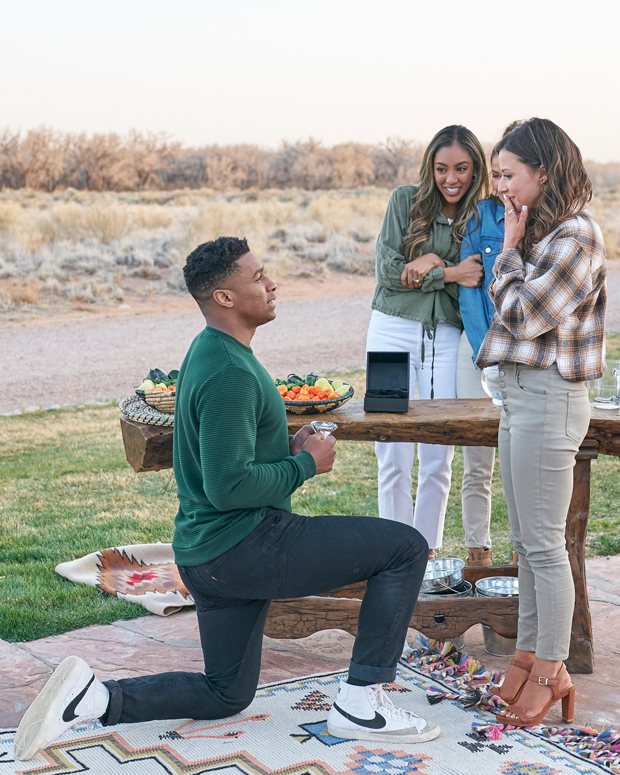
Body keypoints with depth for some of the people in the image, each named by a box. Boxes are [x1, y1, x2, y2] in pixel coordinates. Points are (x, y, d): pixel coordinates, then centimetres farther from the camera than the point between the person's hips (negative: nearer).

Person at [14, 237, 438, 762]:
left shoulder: (212, 353, 13)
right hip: (243, 546, -10)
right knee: (406, 548, -6)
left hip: (208, 555, 10)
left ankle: (96, 697, 8)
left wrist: (287, 446, 9)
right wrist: (306, 464, -12)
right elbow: (229, 486, -26)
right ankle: (362, 703, -2)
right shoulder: (230, 373, -19)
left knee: (225, 695, 22)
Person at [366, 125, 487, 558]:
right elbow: (388, 270, -6)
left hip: (446, 339, 1)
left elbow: (476, 291, -2)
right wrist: (451, 273, -13)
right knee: (393, 457, 1)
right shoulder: (406, 201, 3)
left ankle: (427, 553, 17)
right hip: (393, 331, -1)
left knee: (438, 458, 3)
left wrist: (432, 265, -15)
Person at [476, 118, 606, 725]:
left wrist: (509, 248, -7)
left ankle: (551, 671, 8)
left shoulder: (576, 236, -15)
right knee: (525, 540, 15)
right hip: (520, 395, 10)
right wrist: (513, 248, 10)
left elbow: (521, 315, -16)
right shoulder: (541, 232, 14)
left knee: (544, 544, -2)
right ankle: (529, 653, 25)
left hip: (548, 397, -10)